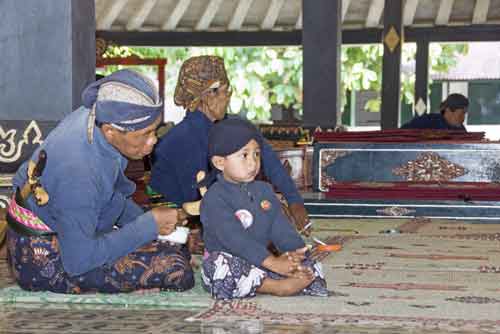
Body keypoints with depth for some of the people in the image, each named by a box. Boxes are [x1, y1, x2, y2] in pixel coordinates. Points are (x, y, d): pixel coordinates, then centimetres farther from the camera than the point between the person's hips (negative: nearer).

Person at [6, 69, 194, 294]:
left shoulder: (96, 117, -9)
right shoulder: (77, 169, -35)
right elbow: (79, 260, -28)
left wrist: (142, 219, -6)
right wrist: (149, 225, -23)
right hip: (43, 261, -9)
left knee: (181, 250, 12)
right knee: (175, 268, -19)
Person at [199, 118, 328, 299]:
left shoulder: (264, 191, 13)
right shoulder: (215, 198, -12)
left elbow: (281, 229, 7)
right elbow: (233, 238, -25)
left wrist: (296, 252, -15)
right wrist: (272, 262, -34)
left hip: (260, 261, 6)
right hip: (228, 263, -6)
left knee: (308, 264, -8)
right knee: (220, 266, -39)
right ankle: (276, 286, -39)